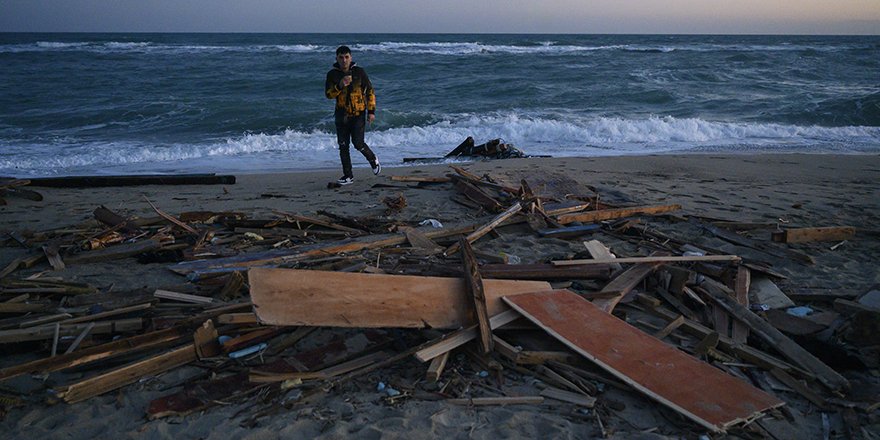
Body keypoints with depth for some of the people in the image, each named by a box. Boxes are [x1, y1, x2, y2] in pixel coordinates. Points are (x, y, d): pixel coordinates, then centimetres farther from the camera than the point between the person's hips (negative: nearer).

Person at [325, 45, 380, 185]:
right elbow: (328, 94, -6)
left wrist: (371, 111, -3)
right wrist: (340, 85, -23)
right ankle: (348, 176, 12)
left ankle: (373, 159, 18)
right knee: (343, 146, 3)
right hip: (341, 115, 3)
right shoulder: (332, 74, 2)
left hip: (358, 114, -3)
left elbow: (370, 91, 3)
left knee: (358, 143, -12)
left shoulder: (359, 72, -1)